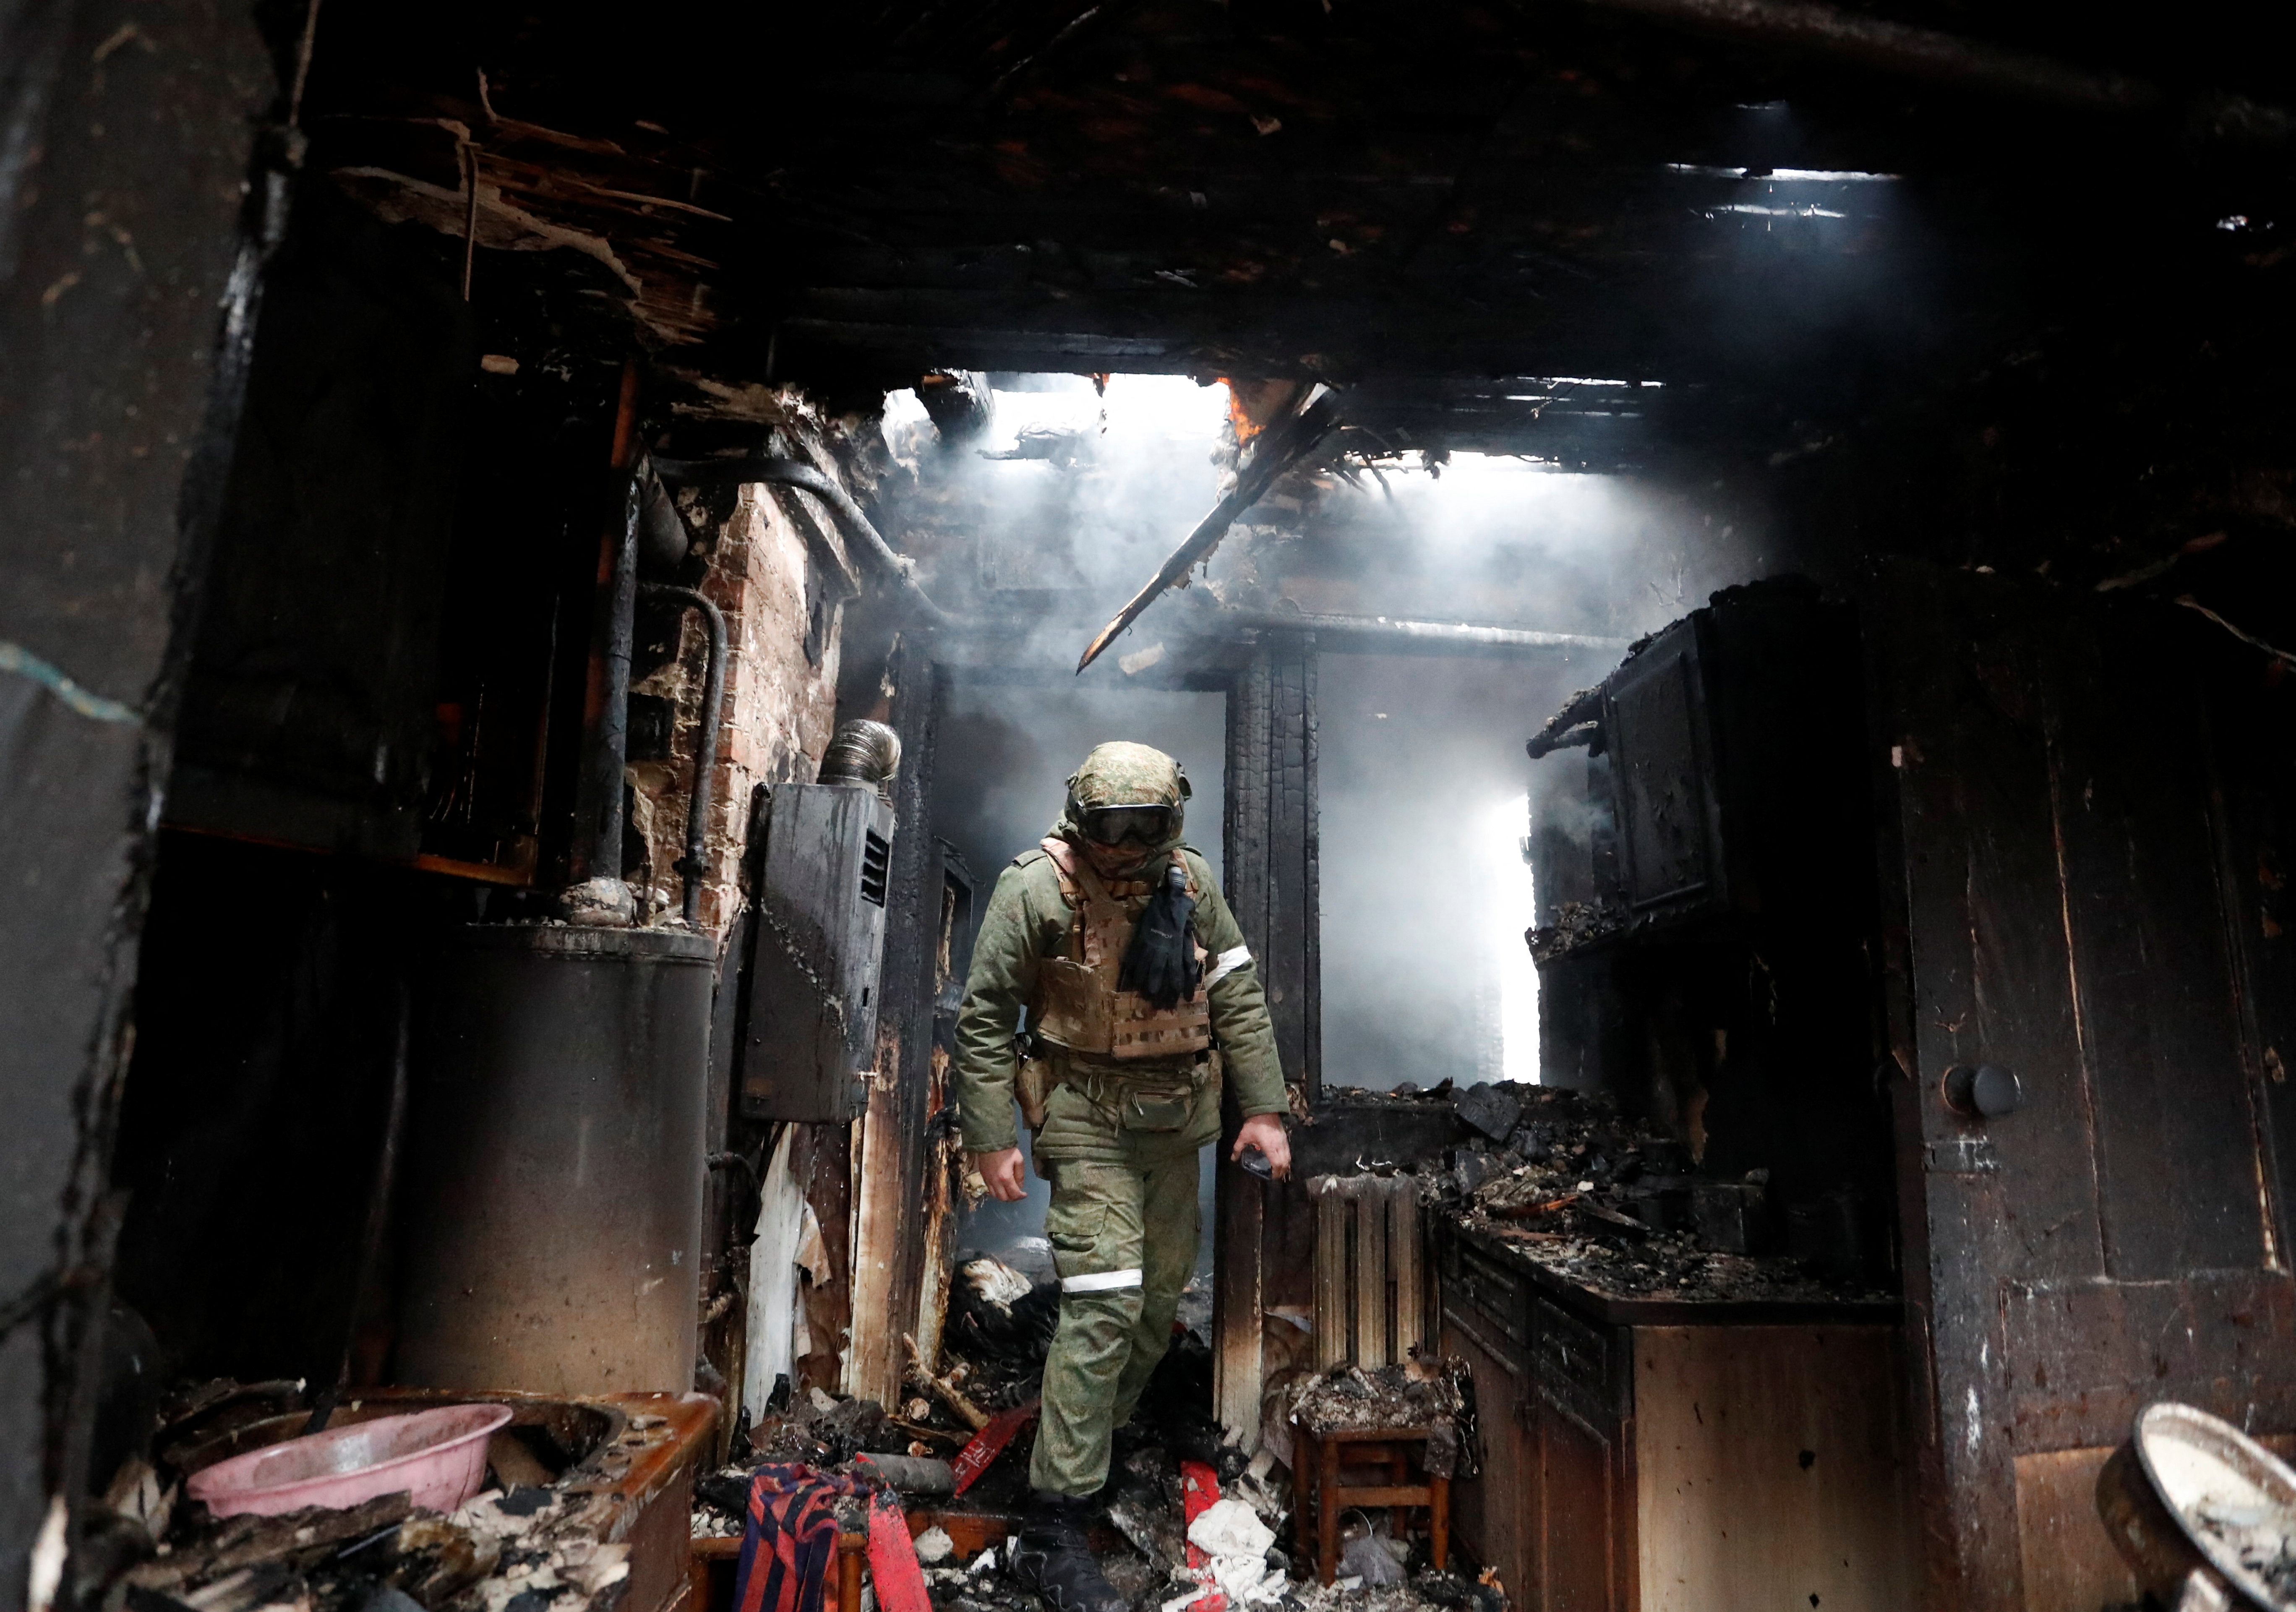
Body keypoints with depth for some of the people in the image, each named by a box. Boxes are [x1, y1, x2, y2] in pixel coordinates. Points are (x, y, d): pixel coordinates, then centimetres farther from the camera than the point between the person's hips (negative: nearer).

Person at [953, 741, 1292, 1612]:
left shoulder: (1191, 880, -3)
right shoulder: (1036, 889, -16)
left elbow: (1239, 997, 4)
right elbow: (983, 1017, -9)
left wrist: (1263, 1107, 1)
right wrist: (990, 1138, -10)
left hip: (1175, 1125, 6)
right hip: (1090, 1124, -5)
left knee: (1160, 1296, 15)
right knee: (1104, 1303, -12)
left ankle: (1094, 1442, 38)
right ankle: (1052, 1530, -1)